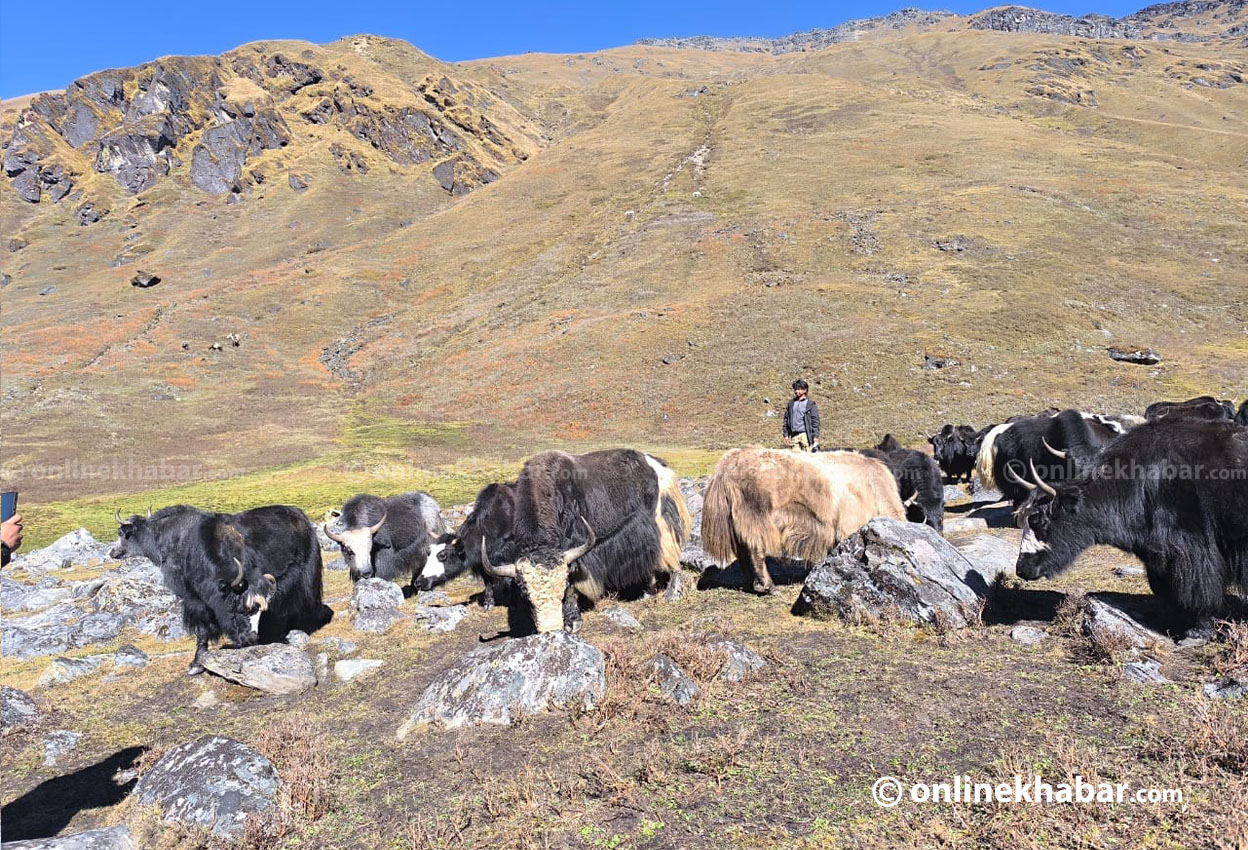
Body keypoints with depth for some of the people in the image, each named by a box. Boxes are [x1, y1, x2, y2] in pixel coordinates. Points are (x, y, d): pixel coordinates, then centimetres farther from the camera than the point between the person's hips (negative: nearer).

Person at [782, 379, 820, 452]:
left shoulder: (810, 404, 3)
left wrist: (816, 437, -7)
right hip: (794, 436, 4)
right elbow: (786, 420, 16)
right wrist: (786, 435, 9)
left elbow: (815, 421, 0)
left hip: (805, 435, -4)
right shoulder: (791, 404, 15)